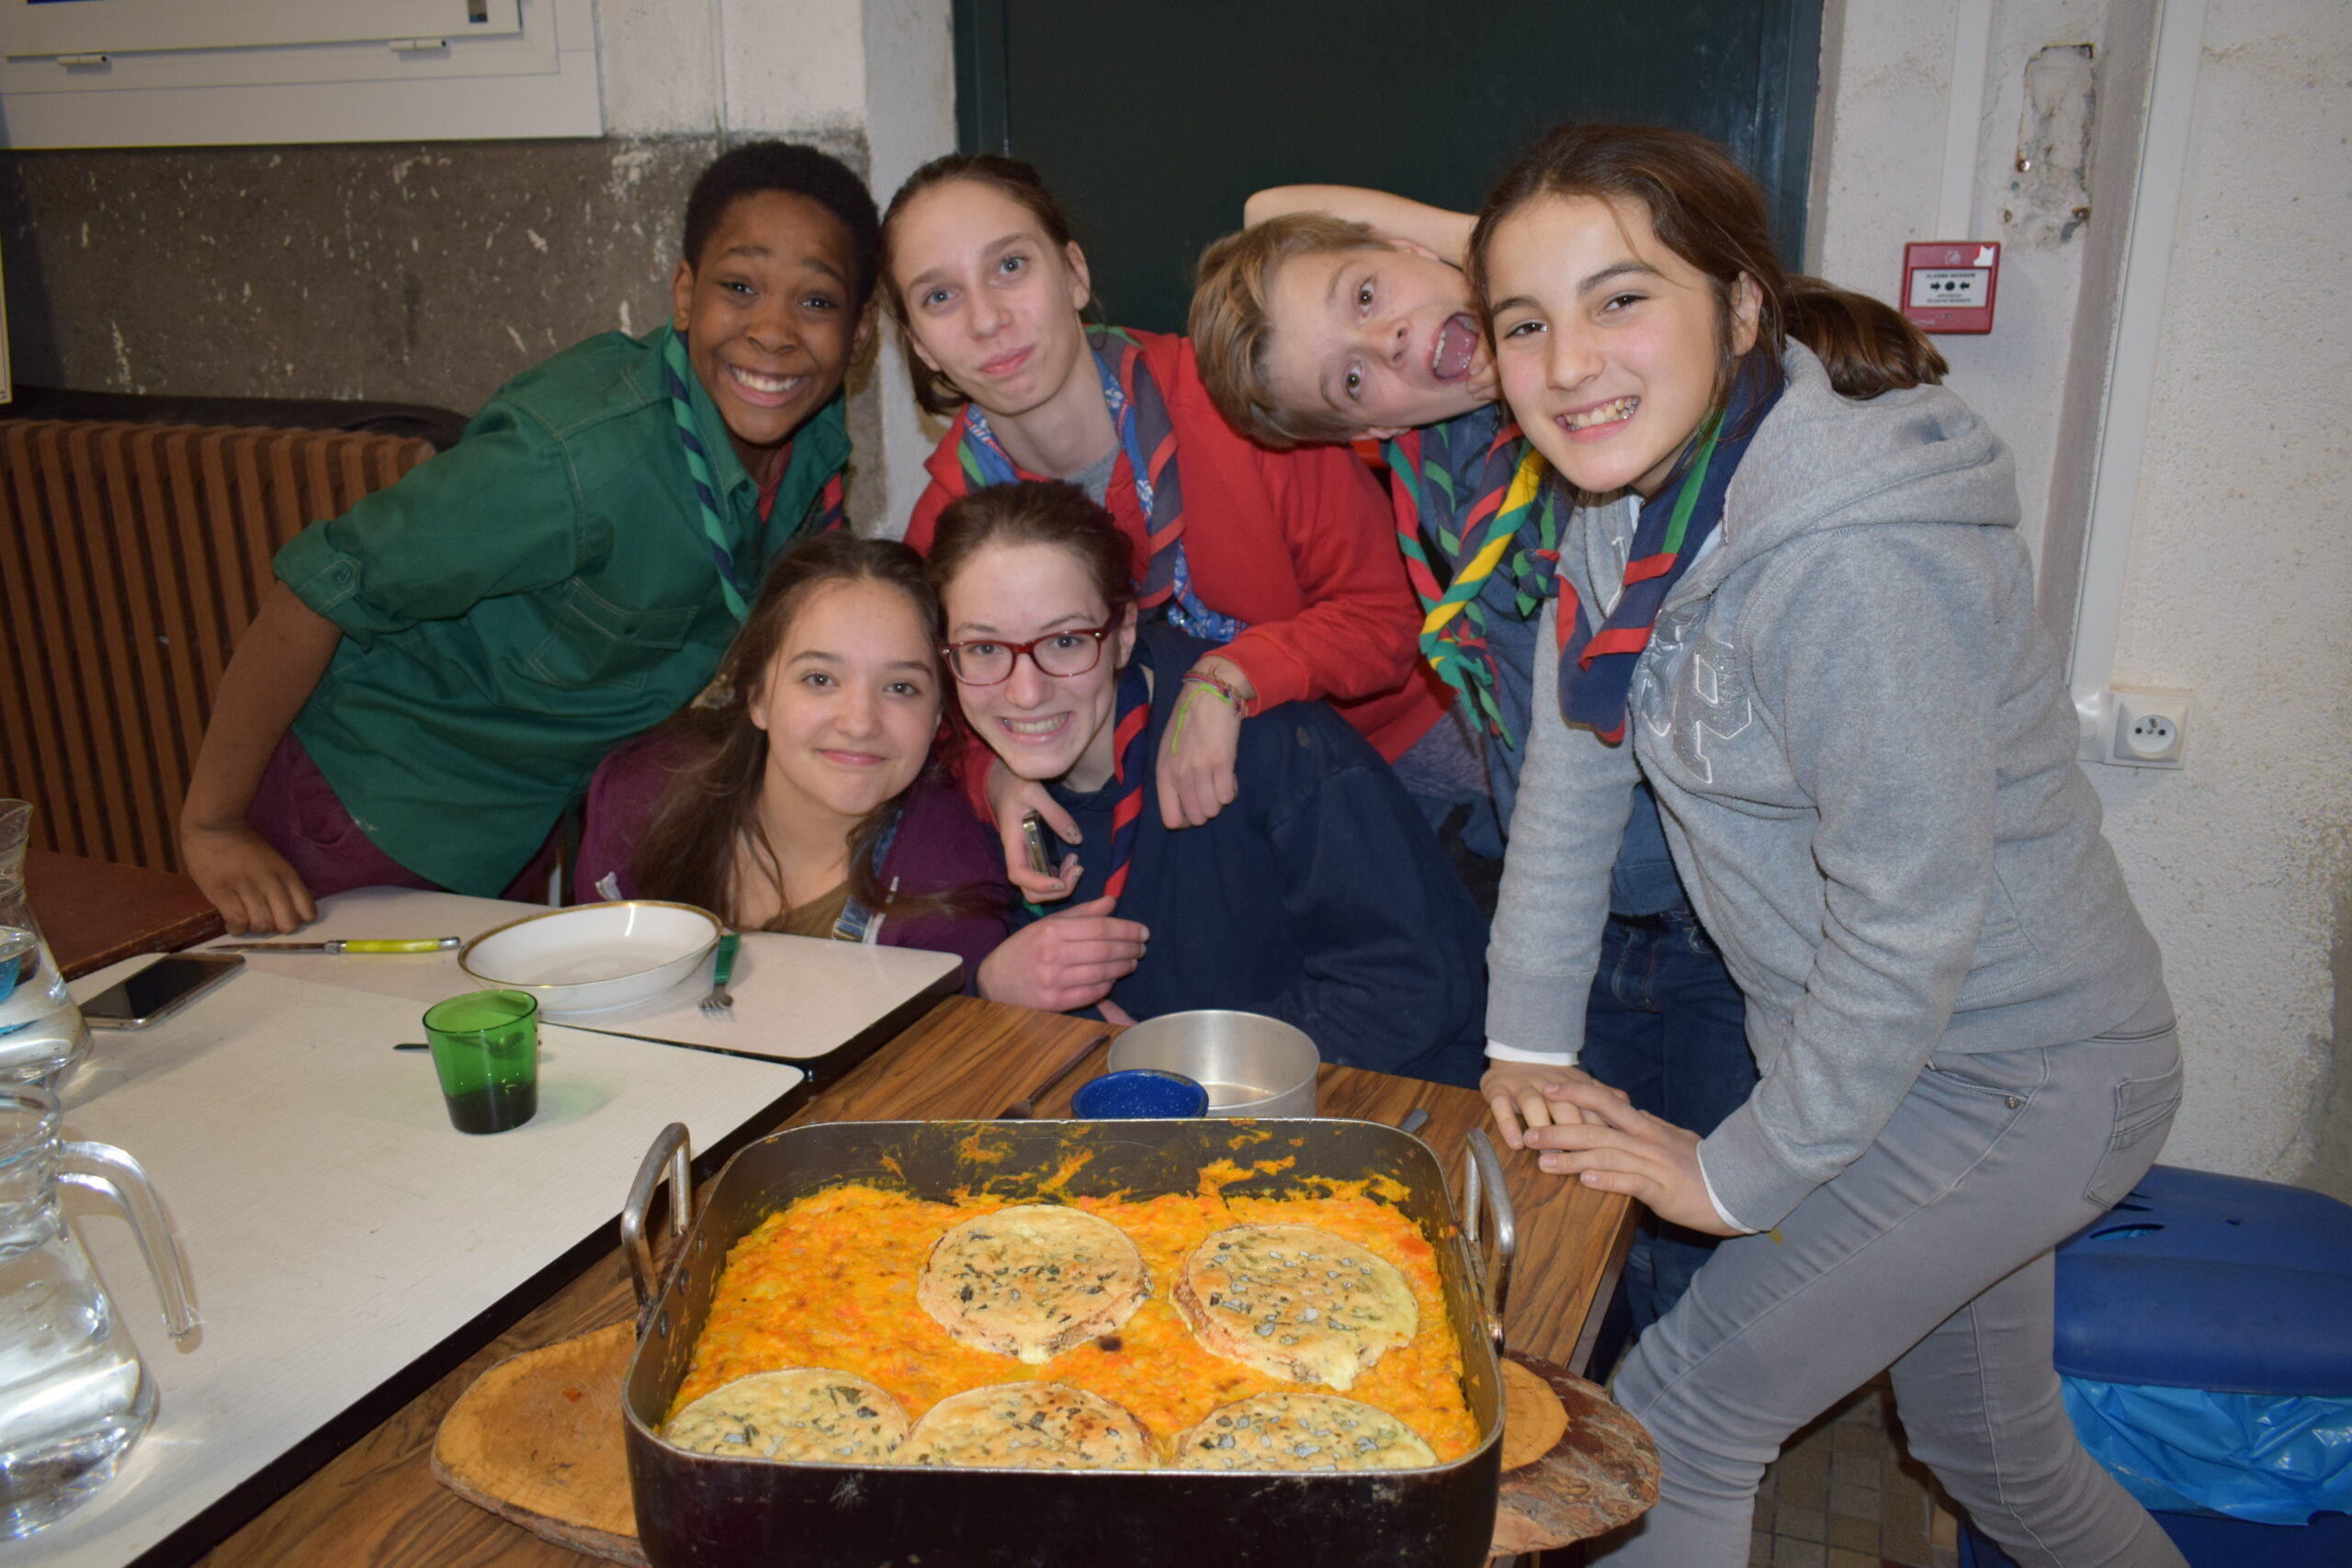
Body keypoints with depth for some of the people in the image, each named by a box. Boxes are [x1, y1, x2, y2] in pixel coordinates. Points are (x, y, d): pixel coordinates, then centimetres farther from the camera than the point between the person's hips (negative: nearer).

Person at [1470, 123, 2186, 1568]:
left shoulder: (1850, 560, -32)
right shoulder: (1635, 491, -5)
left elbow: (1912, 916, -28)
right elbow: (1572, 773, 0)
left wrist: (1741, 1175, -17)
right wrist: (1528, 1047, -1)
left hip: (2017, 1077, -8)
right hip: (1869, 1041, 8)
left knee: (1676, 1423, -5)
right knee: (1991, 1448, 25)